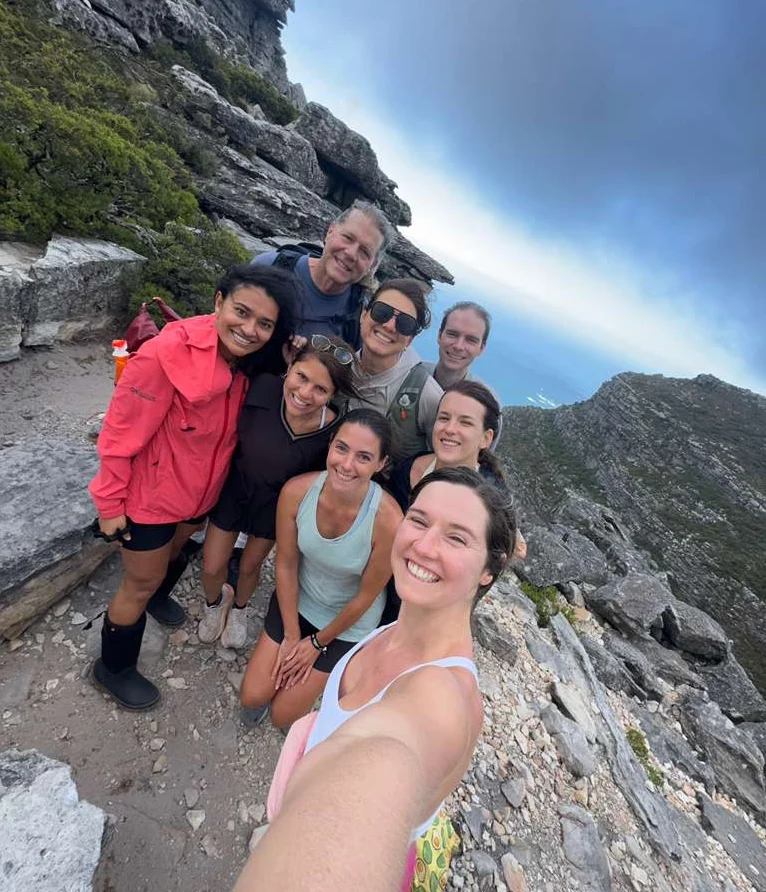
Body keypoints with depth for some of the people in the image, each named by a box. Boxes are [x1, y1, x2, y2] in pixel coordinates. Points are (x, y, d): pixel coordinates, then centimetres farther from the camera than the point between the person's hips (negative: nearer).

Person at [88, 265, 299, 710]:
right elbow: (121, 433, -21)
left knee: (172, 553, 32)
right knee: (143, 581, 14)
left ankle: (154, 594, 65)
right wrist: (111, 502, -12)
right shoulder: (167, 354, -31)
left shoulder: (251, 362, -11)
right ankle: (113, 667, 43)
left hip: (202, 489, 6)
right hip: (151, 493, -6)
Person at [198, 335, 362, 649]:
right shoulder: (262, 387, -33)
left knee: (250, 566, 22)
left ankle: (239, 608, 59)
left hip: (275, 504, 0)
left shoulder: (333, 431, -30)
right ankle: (216, 601, 53)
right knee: (212, 569, 13)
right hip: (233, 488, 1)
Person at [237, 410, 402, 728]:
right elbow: (286, 564, -11)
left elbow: (366, 597, -19)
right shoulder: (297, 491, -26)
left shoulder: (387, 520, -36)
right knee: (252, 697, 11)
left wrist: (317, 643, -5)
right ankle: (294, 662, 39)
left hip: (348, 623, -2)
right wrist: (291, 636, -3)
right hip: (297, 601, 3)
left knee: (283, 715, 10)